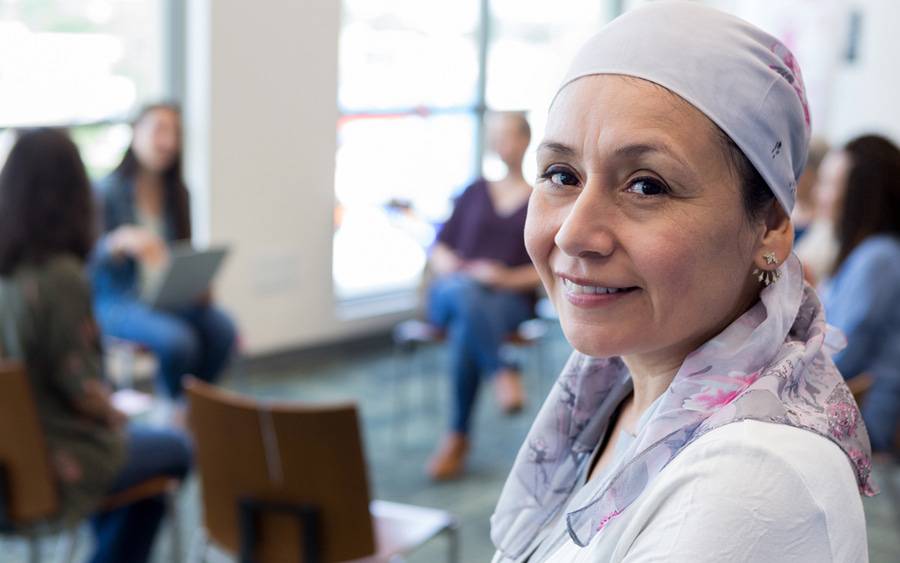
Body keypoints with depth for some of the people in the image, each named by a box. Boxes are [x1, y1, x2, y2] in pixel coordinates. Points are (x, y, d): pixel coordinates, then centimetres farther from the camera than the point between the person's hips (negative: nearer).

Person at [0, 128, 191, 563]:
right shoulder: (61, 277, -26)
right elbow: (82, 391, -21)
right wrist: (113, 413, 1)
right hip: (60, 460, -7)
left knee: (122, 440, 33)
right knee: (175, 450, 20)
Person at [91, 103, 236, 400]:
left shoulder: (176, 194, 10)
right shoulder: (107, 192, -8)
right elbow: (88, 257, -15)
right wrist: (121, 241, -36)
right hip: (118, 301, -5)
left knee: (222, 328, -24)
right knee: (176, 338, -32)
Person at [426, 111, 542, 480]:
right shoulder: (475, 193, 22)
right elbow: (439, 251, 17)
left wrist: (509, 278, -13)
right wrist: (457, 270, -6)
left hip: (509, 301, -2)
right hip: (452, 293, 2)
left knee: (466, 328, -38)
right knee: (466, 294, -39)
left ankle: (457, 438, -35)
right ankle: (502, 372, -39)